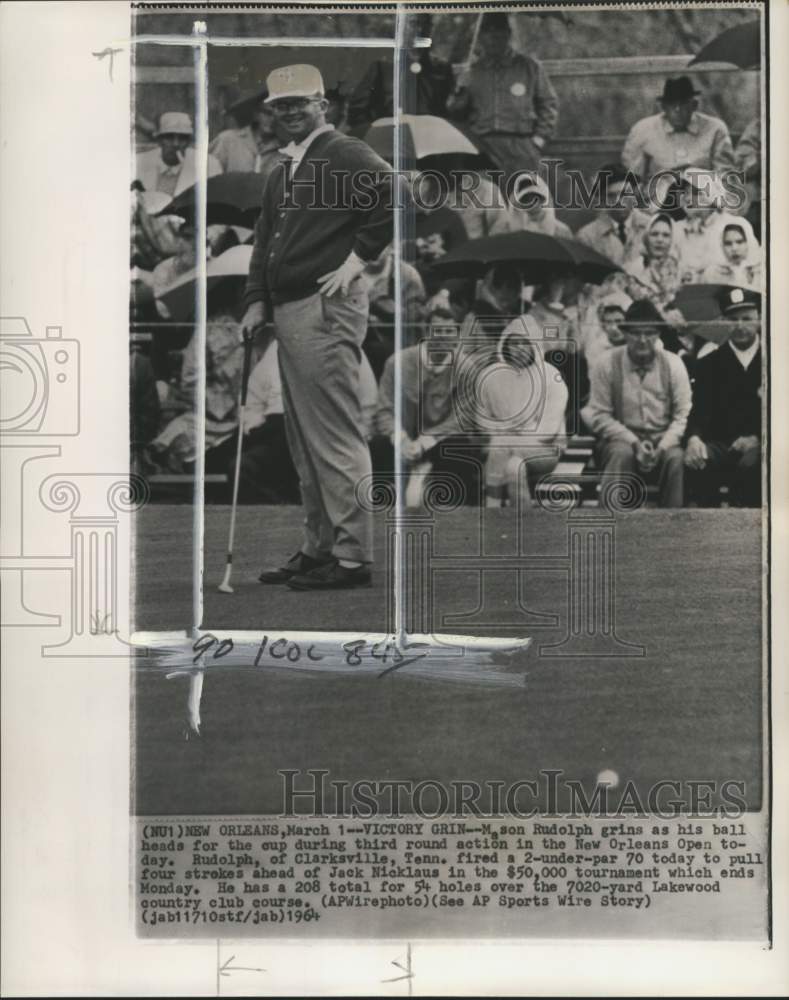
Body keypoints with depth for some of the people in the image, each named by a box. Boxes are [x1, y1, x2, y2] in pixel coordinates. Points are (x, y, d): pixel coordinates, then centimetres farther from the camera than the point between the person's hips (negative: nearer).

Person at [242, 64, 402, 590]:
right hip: (288, 311, 10)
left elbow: (393, 190, -20)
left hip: (327, 308, -10)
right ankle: (318, 550, 22)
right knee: (305, 442, 13)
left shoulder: (344, 153, -5)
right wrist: (256, 300, 13)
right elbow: (265, 240, 25)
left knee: (336, 437, -8)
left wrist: (359, 255, -16)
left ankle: (353, 557, -3)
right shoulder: (281, 174, 22)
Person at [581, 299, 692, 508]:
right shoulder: (608, 363, -4)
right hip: (621, 438, -1)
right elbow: (598, 415, -4)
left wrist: (662, 447, -16)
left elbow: (683, 414, 0)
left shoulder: (673, 364, 0)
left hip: (663, 439, 1)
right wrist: (634, 442, -15)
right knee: (621, 454, -34)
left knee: (676, 457, -30)